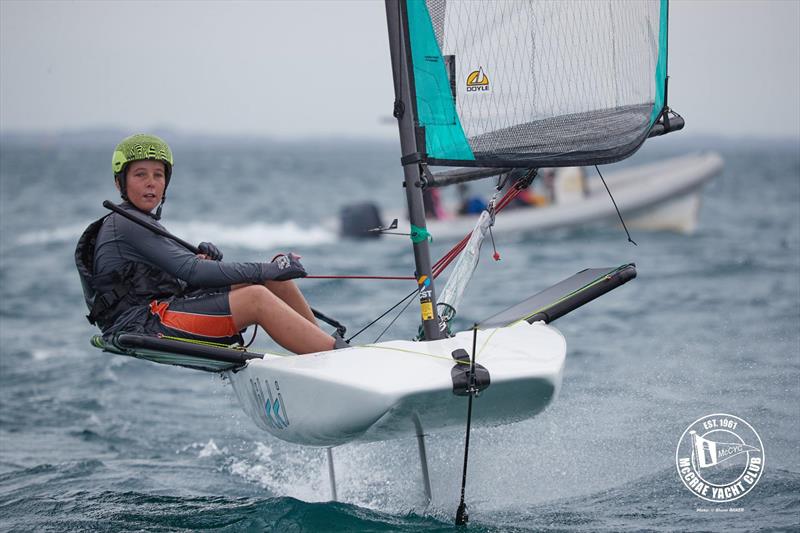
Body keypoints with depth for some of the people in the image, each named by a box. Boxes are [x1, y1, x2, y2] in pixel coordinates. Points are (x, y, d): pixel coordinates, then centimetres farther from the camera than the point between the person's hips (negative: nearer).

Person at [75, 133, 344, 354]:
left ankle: (323, 343, -1)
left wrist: (204, 257, -4)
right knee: (257, 298, -22)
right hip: (142, 324, -9)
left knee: (273, 277, 1)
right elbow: (192, 272, -17)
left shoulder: (143, 223, 24)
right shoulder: (127, 224, -9)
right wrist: (265, 270, -17)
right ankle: (340, 354, -27)